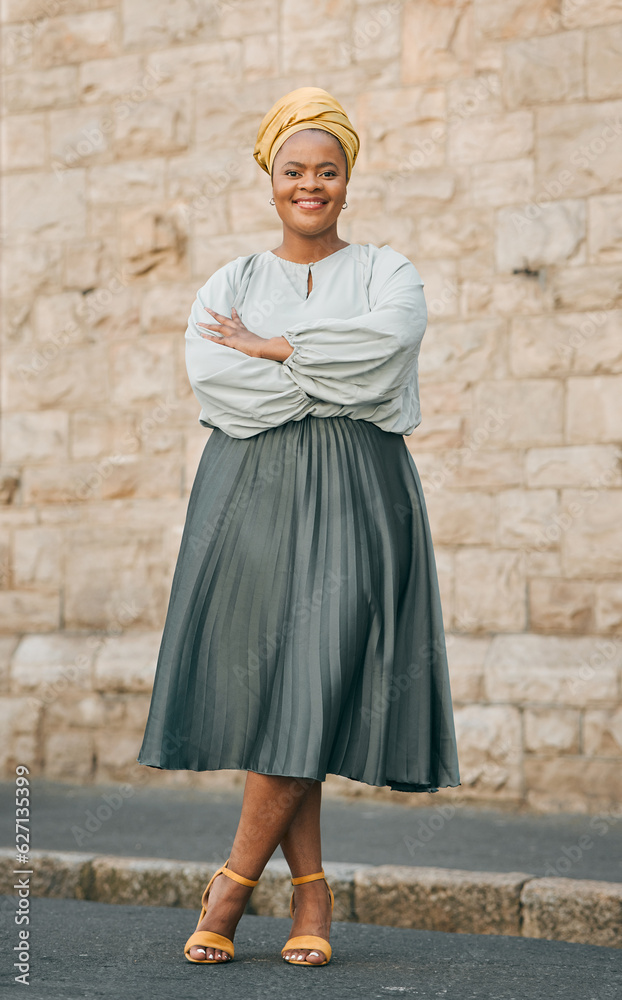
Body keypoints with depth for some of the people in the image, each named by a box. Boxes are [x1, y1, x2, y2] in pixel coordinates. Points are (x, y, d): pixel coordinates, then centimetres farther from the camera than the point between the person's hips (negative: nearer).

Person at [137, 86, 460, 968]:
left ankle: (234, 883, -2)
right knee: (265, 688, -5)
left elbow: (385, 340, -12)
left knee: (313, 684, -11)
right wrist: (334, 387, -9)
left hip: (353, 500, -1)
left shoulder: (388, 273, 12)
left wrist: (270, 347, -6)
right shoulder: (229, 285, 15)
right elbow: (212, 382, -5)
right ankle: (311, 892, 5)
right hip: (251, 496, 2)